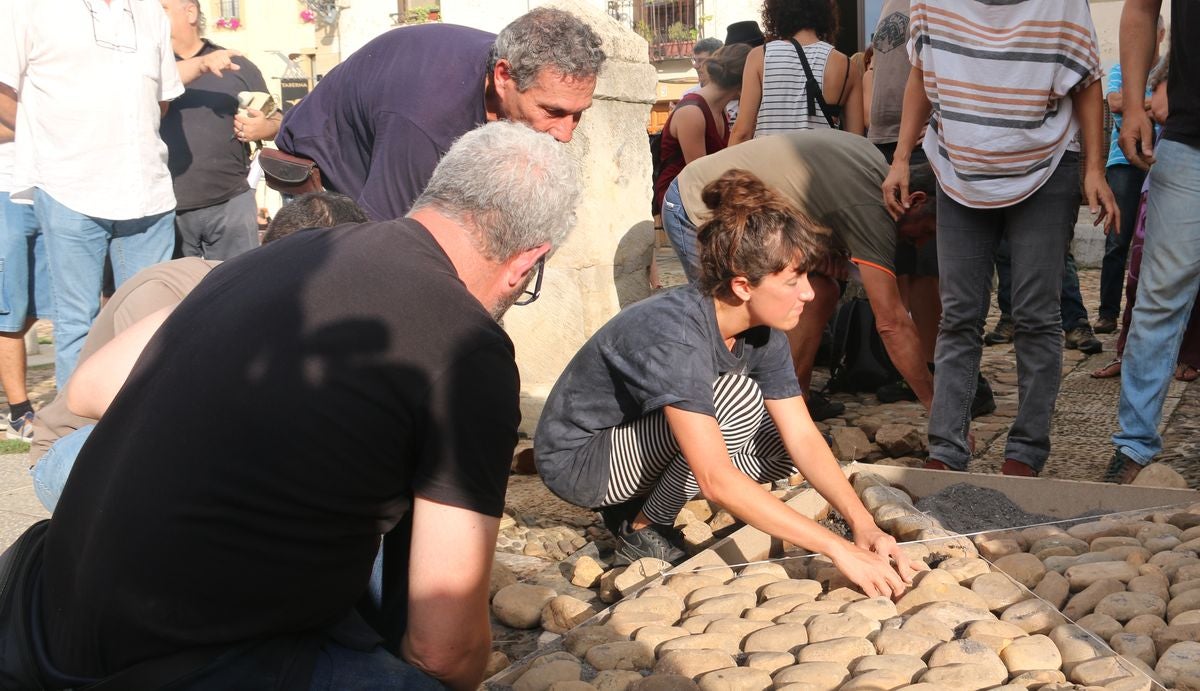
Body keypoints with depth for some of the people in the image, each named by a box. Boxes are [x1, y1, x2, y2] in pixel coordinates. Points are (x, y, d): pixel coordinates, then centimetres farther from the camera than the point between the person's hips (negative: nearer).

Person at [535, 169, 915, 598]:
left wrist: (864, 527, -24)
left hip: (638, 439, 8)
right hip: (577, 460, -8)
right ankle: (642, 535, -9)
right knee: (738, 398, -28)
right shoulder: (676, 334, -35)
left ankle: (639, 503, 6)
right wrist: (839, 550, -43)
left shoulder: (762, 330, -10)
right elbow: (715, 480, -42)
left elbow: (804, 439, -9)